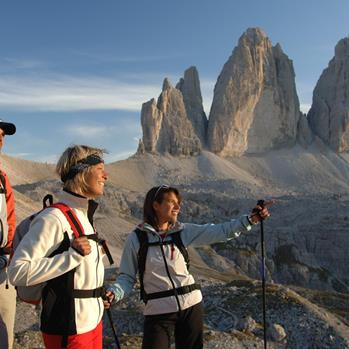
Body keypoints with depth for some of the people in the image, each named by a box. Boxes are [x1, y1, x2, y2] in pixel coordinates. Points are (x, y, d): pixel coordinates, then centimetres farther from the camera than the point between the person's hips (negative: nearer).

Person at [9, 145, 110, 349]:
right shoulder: (54, 218, -19)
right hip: (69, 329, -9)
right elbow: (18, 272, -25)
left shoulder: (84, 216, 9)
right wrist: (72, 255, -26)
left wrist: (97, 254, 6)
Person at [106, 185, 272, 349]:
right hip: (158, 310, -3)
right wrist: (114, 293, -23)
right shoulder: (136, 238, -6)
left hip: (191, 306, 4)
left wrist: (250, 219, -11)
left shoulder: (183, 231, 2)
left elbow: (219, 231, -3)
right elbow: (127, 277, -3)